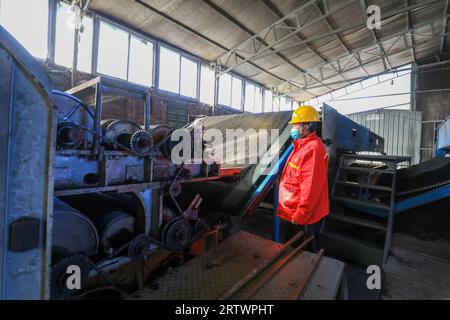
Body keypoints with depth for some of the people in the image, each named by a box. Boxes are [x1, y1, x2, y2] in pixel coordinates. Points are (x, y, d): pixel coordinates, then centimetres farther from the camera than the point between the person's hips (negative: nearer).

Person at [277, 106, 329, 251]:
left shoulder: (312, 149, -24)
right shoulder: (304, 146, 9)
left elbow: (310, 189, -27)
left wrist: (299, 217, -21)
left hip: (302, 217, -10)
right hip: (295, 213, 10)